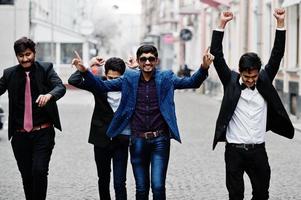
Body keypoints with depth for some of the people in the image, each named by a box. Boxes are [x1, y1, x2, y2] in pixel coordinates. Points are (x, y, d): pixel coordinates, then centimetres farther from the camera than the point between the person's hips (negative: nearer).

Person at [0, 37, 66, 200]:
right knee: (26, 175, 9)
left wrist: (49, 95, -33)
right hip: (20, 135, 3)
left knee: (39, 171, -14)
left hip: (43, 132, -3)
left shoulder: (46, 69, 1)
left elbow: (61, 87, -12)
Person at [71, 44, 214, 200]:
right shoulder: (130, 79, 5)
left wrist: (204, 68, -28)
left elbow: (192, 82, -7)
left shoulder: (166, 78, 2)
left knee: (158, 187, -10)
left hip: (160, 140, -2)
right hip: (138, 141, 2)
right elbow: (102, 86, 6)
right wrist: (84, 71, -10)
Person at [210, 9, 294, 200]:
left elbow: (277, 56, 1)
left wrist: (280, 23, -7)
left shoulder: (264, 81, 4)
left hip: (258, 150, 2)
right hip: (234, 150, -2)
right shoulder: (231, 81, -1)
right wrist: (222, 24, -15)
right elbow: (217, 55, -7)